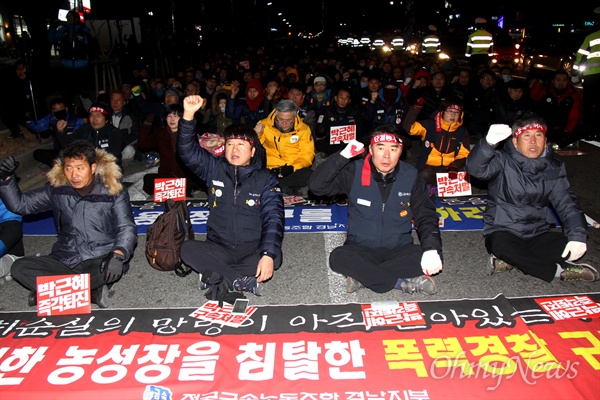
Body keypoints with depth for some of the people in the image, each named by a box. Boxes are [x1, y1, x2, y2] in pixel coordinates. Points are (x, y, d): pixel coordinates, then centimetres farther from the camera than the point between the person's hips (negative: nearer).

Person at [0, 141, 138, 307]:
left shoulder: (112, 192, -4)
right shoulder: (57, 189, 7)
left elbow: (127, 228, -9)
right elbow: (19, 204, 14)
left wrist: (118, 255, -29)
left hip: (100, 261, -4)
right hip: (65, 261, 4)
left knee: (114, 269, -37)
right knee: (20, 268, -19)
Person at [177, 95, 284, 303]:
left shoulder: (266, 179, -4)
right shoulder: (215, 168, 6)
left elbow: (273, 218, -14)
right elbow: (188, 151, -7)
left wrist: (268, 254, -29)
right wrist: (188, 116, -23)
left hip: (253, 250, -2)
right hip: (218, 247, 2)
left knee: (275, 256, -32)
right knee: (187, 249, -25)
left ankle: (218, 276, -24)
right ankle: (244, 281, -25)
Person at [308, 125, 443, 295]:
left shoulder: (411, 176, -4)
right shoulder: (354, 172, -9)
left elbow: (426, 216, -1)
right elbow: (316, 185, -17)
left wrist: (432, 248, -19)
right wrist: (343, 156, -27)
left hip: (399, 250, 2)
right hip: (361, 249, -2)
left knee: (433, 258, -26)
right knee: (338, 257, -32)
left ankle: (363, 276, -22)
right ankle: (403, 283, -25)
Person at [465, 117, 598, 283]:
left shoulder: (554, 168, 7)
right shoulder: (503, 161, -8)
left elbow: (566, 203, 1)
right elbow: (475, 168, -28)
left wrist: (577, 234, -17)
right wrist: (489, 142, -48)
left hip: (537, 234, 4)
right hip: (503, 231, -4)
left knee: (576, 247, -20)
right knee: (500, 245, -37)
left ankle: (511, 261, -23)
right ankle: (559, 270, -20)